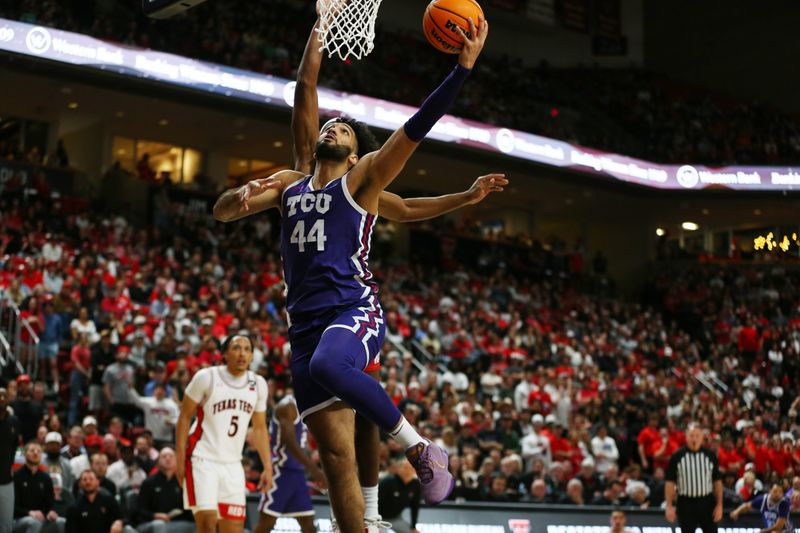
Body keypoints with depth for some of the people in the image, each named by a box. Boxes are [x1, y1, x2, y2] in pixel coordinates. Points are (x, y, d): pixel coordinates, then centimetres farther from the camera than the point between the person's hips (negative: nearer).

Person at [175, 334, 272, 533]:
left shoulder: (258, 385, 5)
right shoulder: (206, 377, -9)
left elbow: (259, 428, 13)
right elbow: (184, 417, -3)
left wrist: (267, 467, 7)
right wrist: (180, 460, -8)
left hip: (233, 465, 5)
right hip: (203, 461, -5)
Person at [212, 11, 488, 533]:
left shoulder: (362, 178, 7)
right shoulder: (289, 183, 21)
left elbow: (415, 130, -5)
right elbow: (221, 212, 21)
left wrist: (463, 66, -13)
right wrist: (242, 194, -4)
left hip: (355, 309, -5)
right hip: (306, 323, 5)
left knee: (328, 365, -39)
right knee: (337, 455, -1)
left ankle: (420, 447, -25)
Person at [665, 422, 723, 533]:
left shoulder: (710, 456, 2)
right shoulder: (677, 457, -3)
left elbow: (717, 482, 5)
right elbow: (670, 482, -2)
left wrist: (719, 505, -1)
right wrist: (669, 506, -7)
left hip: (707, 503, 1)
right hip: (686, 503, -1)